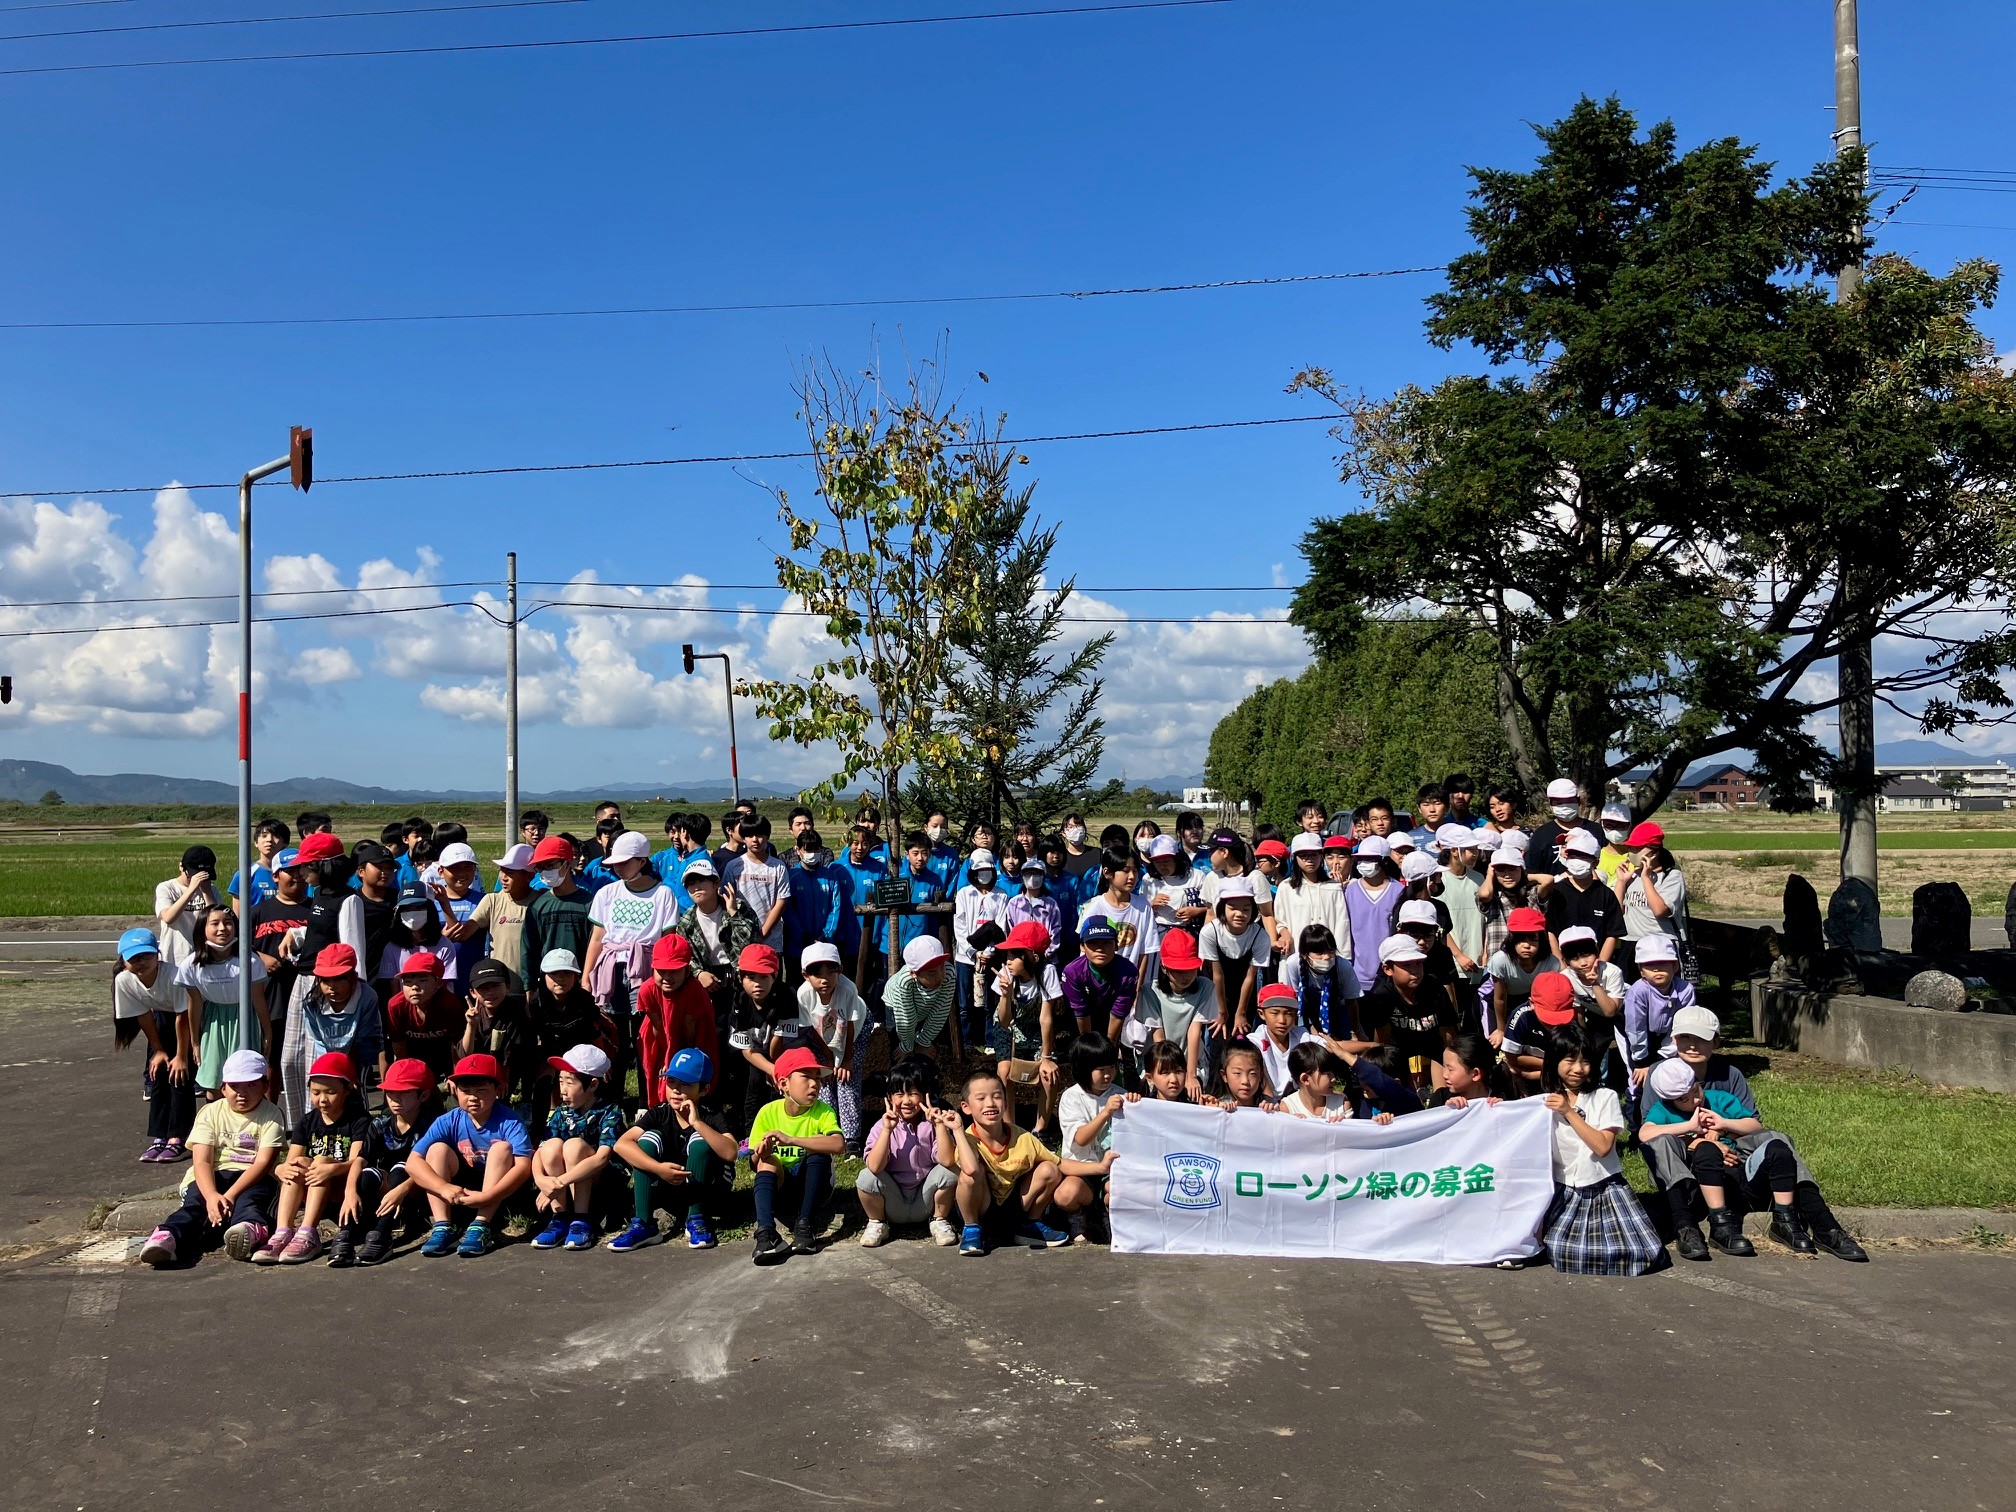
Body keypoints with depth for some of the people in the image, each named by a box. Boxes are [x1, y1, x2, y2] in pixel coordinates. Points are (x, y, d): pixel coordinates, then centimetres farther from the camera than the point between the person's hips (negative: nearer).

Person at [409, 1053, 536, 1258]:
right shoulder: (448, 1122, -10)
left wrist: (487, 1197, -39)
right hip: (460, 1193, 3)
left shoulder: (509, 1122, -19)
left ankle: (481, 1226, -30)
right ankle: (442, 1227, -23)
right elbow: (413, 1162, -18)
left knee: (502, 1148, -26)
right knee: (438, 1149, -17)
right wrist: (444, 1188, -33)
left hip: (500, 1192, -3)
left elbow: (524, 1166, -29)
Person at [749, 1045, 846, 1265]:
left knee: (818, 1149, -27)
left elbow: (838, 1145, -35)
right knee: (768, 1162, -28)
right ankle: (765, 1232, -43)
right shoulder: (768, 1112, -8)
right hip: (779, 1188, 1)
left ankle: (805, 1226, -29)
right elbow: (754, 1164, -5)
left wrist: (790, 1140, -41)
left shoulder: (823, 1111, -14)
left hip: (813, 1187, -1)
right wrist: (760, 1153, -30)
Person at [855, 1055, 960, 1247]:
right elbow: (874, 1167, -25)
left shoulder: (931, 1125, -7)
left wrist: (940, 1125, -29)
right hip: (892, 1206, 0)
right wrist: (887, 1130, -30)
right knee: (866, 1177, -27)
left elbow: (947, 1160, -24)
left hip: (925, 1201, 0)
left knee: (949, 1171, -24)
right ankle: (877, 1224, 2)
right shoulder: (883, 1126, -9)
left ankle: (939, 1221, 1)